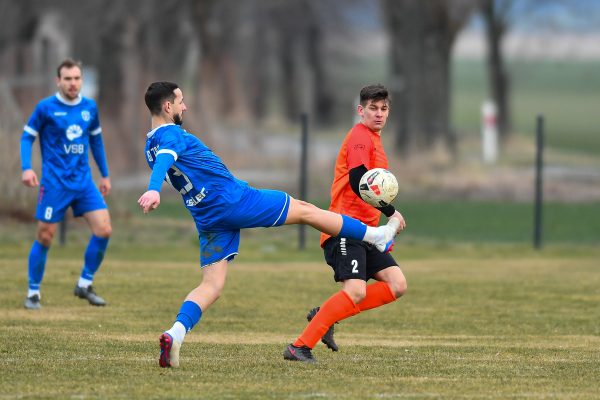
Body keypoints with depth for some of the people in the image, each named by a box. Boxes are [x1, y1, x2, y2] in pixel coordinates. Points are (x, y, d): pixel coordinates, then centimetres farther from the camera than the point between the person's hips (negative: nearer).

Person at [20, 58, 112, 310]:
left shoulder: (90, 107, 7)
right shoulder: (46, 108, -6)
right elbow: (27, 137, -1)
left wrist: (105, 174, 20)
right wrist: (26, 168, -15)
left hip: (84, 181, 4)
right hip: (55, 183, -4)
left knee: (103, 230, -8)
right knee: (45, 237, -2)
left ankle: (84, 284, 8)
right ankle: (33, 293, 13)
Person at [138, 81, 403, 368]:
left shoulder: (150, 146, 14)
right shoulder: (170, 135, -14)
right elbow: (164, 160, -34)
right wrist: (153, 191, -54)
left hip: (207, 220, 9)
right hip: (234, 200, -9)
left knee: (211, 285, 3)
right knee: (305, 210, 7)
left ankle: (175, 334, -21)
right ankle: (376, 236, 19)